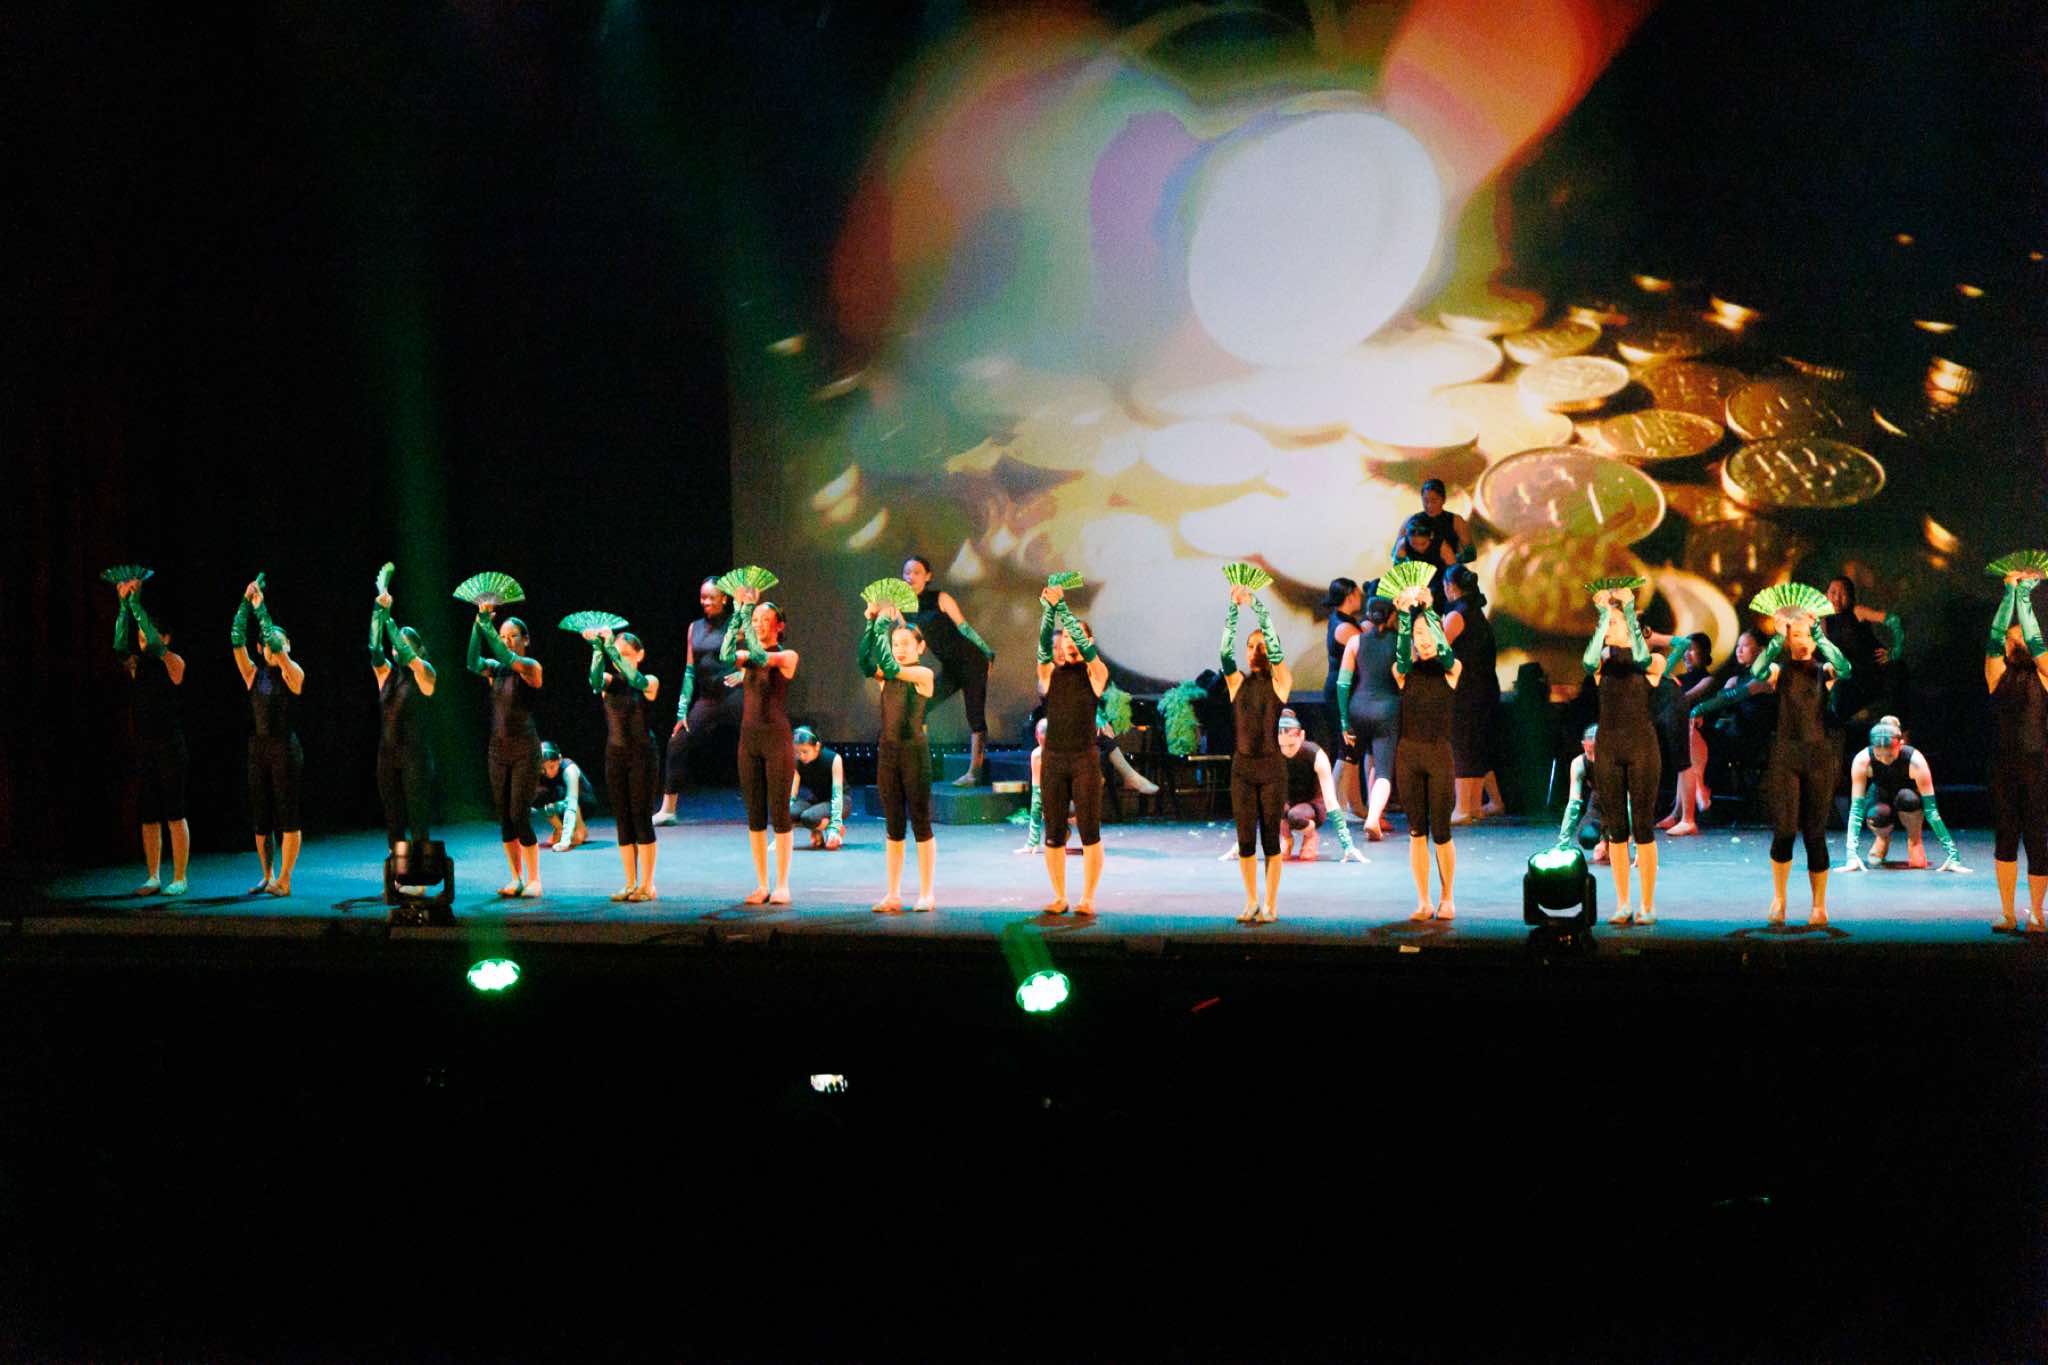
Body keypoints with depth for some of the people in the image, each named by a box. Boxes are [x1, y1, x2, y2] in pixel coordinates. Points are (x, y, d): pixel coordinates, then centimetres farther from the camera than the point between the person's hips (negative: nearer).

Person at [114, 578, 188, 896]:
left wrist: (136, 603, -19)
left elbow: (154, 644, -18)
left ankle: (179, 879, 2)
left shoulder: (174, 663, -4)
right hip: (144, 748, 6)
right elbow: (120, 645, -6)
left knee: (174, 816, -3)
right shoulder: (135, 665, 10)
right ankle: (153, 878, 13)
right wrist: (123, 607, -13)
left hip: (170, 749, -6)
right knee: (148, 817, 7)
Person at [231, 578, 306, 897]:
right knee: (261, 816, 8)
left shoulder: (293, 673, -3)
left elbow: (276, 643, -16)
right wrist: (245, 603, -8)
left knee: (287, 815, -5)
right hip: (258, 748, 5)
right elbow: (237, 640, -1)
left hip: (285, 748, -5)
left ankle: (284, 879, -4)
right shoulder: (254, 674, 9)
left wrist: (260, 607, -12)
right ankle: (267, 877, 17)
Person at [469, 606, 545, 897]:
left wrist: (486, 625, -27)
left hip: (525, 748, -6)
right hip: (498, 748, 6)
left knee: (519, 815, -10)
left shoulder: (531, 667, -6)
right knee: (504, 817, 5)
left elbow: (508, 658, -27)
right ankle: (516, 879, 13)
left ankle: (533, 880, -1)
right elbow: (474, 663, -14)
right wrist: (477, 626, -23)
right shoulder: (495, 668, 8)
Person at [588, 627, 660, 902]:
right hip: (615, 754, 4)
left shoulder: (649, 682, -4)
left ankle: (647, 885, 1)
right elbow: (596, 680, -20)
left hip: (642, 754, -4)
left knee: (642, 818, -4)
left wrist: (612, 647, -36)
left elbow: (635, 680, -27)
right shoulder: (610, 681, 4)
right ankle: (631, 883, 12)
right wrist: (598, 650, -36)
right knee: (623, 820, 6)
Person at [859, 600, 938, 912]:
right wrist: (871, 624, -16)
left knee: (921, 824, 1)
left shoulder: (924, 674, -6)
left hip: (914, 750, -6)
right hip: (887, 749, 6)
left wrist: (883, 625, -17)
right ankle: (892, 895, 11)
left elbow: (891, 669, -21)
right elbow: (867, 662, -10)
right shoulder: (887, 674, 10)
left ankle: (926, 894, 7)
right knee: (893, 826, 8)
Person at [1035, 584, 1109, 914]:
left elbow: (1084, 644, -11)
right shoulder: (1049, 673, 9)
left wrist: (1062, 605, -17)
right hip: (1053, 759, 2)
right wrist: (1048, 608, -22)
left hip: (1085, 759, -2)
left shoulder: (1095, 673, 5)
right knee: (1054, 834, 3)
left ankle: (1088, 898, 1)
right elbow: (1044, 643, -7)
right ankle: (1059, 897, 10)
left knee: (1089, 832, -4)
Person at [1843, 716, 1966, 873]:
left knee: (1907, 798, -37)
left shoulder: (1915, 760, -33)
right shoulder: (1862, 760, -31)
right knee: (1878, 815, -36)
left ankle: (1915, 839, -7)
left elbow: (1931, 810, -33)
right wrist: (1852, 856, -42)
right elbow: (1856, 808, -31)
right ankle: (1883, 837, 2)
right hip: (1880, 798, 1)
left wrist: (1953, 856, -38)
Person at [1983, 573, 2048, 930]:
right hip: (2005, 764, 2)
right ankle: (2007, 912, 9)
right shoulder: (1998, 676, 8)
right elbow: (1995, 637, -2)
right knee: (2005, 839, 4)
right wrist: (2009, 593, -2)